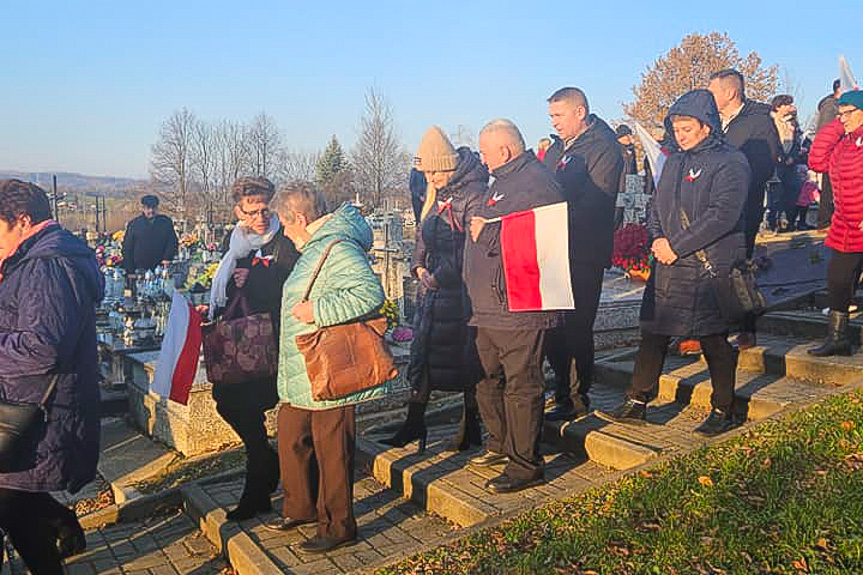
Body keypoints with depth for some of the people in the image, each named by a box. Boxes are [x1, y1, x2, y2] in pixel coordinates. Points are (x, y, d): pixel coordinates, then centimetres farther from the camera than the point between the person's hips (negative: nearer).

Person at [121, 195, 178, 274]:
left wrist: (167, 258, -8)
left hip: (161, 268, 1)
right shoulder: (134, 224, 4)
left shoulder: (166, 222, 7)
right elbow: (127, 248, 5)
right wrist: (129, 270, -1)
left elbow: (172, 242, 7)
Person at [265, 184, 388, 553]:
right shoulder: (314, 248, 16)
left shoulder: (338, 248, -18)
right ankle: (301, 508, 38)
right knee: (291, 441, 20)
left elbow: (370, 292, -31)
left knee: (331, 452, 2)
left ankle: (337, 526, 18)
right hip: (300, 375, 11)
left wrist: (317, 310, -27)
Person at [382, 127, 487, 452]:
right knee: (422, 350, 10)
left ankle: (471, 428, 18)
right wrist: (419, 266, 3)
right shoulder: (436, 194, 13)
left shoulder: (473, 193, -13)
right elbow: (422, 234, 20)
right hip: (434, 289, 8)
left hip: (461, 289, -8)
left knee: (466, 357, 2)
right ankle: (414, 423, 21)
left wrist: (441, 275, -19)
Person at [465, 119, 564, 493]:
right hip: (489, 306, 11)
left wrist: (487, 234, -17)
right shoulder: (502, 181, 20)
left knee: (521, 386, -2)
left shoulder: (535, 184, -14)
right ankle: (500, 445, 36)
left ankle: (526, 464, 10)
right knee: (488, 378, 19)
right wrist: (476, 226, 8)